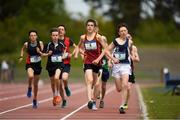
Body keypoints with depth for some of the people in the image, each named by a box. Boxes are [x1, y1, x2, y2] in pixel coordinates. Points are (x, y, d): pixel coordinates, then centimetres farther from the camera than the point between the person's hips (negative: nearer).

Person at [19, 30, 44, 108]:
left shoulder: (40, 43, -7)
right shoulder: (26, 44, -6)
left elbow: (43, 54, -1)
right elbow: (23, 49, 16)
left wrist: (40, 52, -21)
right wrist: (21, 56, 2)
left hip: (38, 64, 1)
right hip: (29, 64, -1)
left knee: (35, 84, 11)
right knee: (31, 76, -35)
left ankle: (35, 100, 29)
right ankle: (29, 88, -5)